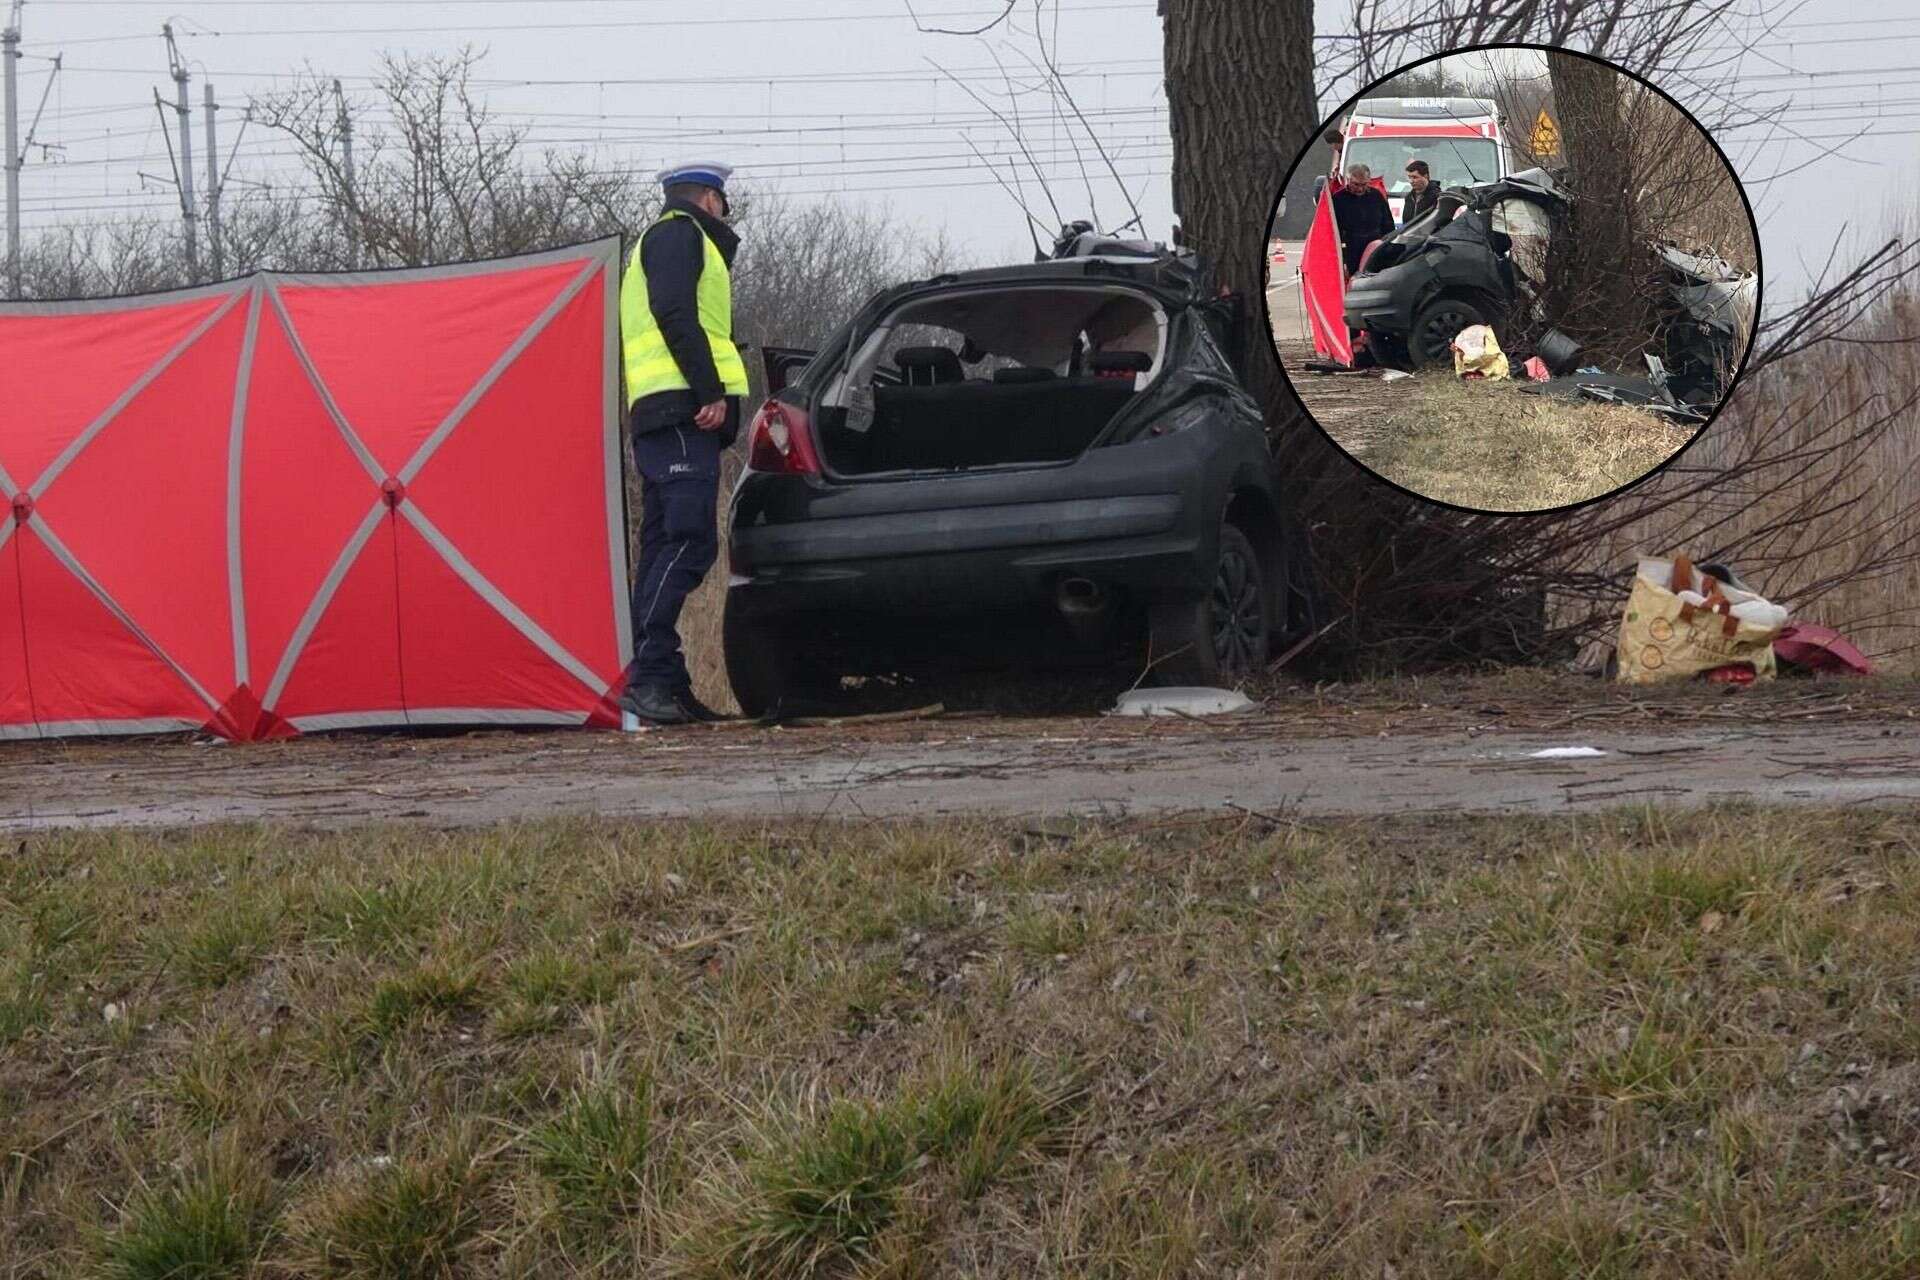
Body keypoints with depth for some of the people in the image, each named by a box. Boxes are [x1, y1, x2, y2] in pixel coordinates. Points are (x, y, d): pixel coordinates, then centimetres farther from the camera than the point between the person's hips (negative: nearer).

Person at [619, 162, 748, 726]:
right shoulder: (681, 234, 1)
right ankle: (647, 676, -26)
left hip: (656, 418, 11)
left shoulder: (653, 243, 32)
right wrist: (710, 391, -19)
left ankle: (665, 686, 6)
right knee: (690, 541, -18)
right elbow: (675, 315, -14)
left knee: (664, 547, 7)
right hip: (682, 411, -11)